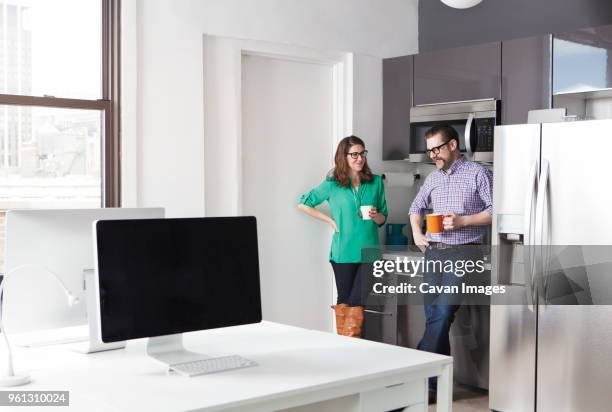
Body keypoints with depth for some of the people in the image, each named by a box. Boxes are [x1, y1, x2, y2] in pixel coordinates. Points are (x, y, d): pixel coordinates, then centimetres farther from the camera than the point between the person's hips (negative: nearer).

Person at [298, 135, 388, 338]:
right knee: (345, 301, 8)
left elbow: (383, 219, 12)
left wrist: (375, 216, -11)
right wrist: (330, 220, 2)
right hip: (344, 252, -1)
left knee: (357, 302, -3)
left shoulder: (375, 182, 6)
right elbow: (303, 204, 7)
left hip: (368, 251, 1)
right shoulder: (332, 184, 0)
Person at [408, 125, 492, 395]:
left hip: (463, 253, -6)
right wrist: (417, 234, 13)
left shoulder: (477, 173, -4)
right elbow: (416, 207, 28)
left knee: (443, 314, -17)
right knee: (433, 317, 6)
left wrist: (463, 221, -16)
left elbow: (495, 210, -8)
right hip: (433, 253, 6)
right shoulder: (433, 178, 14)